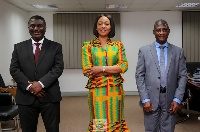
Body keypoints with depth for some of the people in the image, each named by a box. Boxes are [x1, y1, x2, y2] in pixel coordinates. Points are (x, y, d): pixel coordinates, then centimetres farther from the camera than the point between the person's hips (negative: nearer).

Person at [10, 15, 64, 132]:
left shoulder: (55, 47, 5)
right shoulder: (19, 47, 10)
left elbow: (58, 68, -5)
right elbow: (14, 69, 3)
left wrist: (41, 83, -16)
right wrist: (29, 85, -11)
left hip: (50, 97, -1)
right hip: (26, 97, 2)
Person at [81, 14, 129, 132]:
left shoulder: (118, 45, 6)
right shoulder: (88, 46, 1)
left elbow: (124, 66, -5)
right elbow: (87, 71, -8)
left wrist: (101, 69, -15)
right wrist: (114, 70, -10)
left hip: (115, 90, 2)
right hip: (97, 91, -2)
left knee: (115, 122, 11)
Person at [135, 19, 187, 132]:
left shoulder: (178, 51, 5)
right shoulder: (144, 50, 2)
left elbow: (183, 76, 4)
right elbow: (139, 76, -1)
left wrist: (177, 99, -5)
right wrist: (145, 99, -8)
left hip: (170, 100, 1)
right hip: (151, 99, -1)